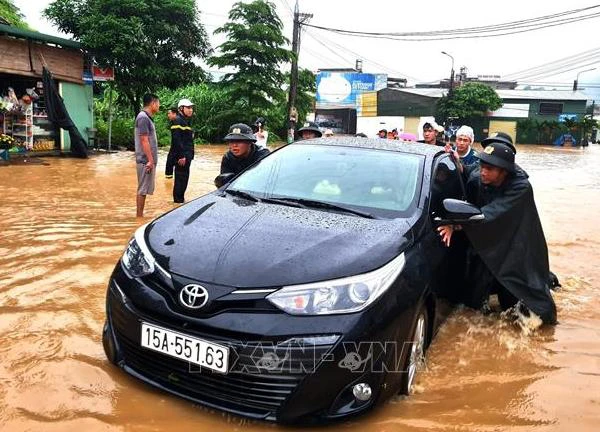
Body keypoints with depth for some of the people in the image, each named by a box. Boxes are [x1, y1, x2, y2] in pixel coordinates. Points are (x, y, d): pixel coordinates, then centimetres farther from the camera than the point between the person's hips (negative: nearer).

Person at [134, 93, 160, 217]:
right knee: (142, 190, -4)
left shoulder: (147, 117, 16)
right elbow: (144, 140, -19)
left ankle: (140, 215, 18)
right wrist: (150, 160, -20)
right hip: (146, 160, -10)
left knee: (144, 189, 12)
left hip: (148, 160, 10)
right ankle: (139, 216, 2)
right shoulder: (143, 118, -14)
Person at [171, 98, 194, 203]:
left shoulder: (186, 121, 19)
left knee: (184, 178, 14)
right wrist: (181, 155, -24)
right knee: (181, 179, -6)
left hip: (186, 156, 10)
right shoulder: (178, 121, -12)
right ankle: (178, 201, 0)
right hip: (181, 156, -10)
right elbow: (176, 139, -21)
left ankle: (180, 199, 23)